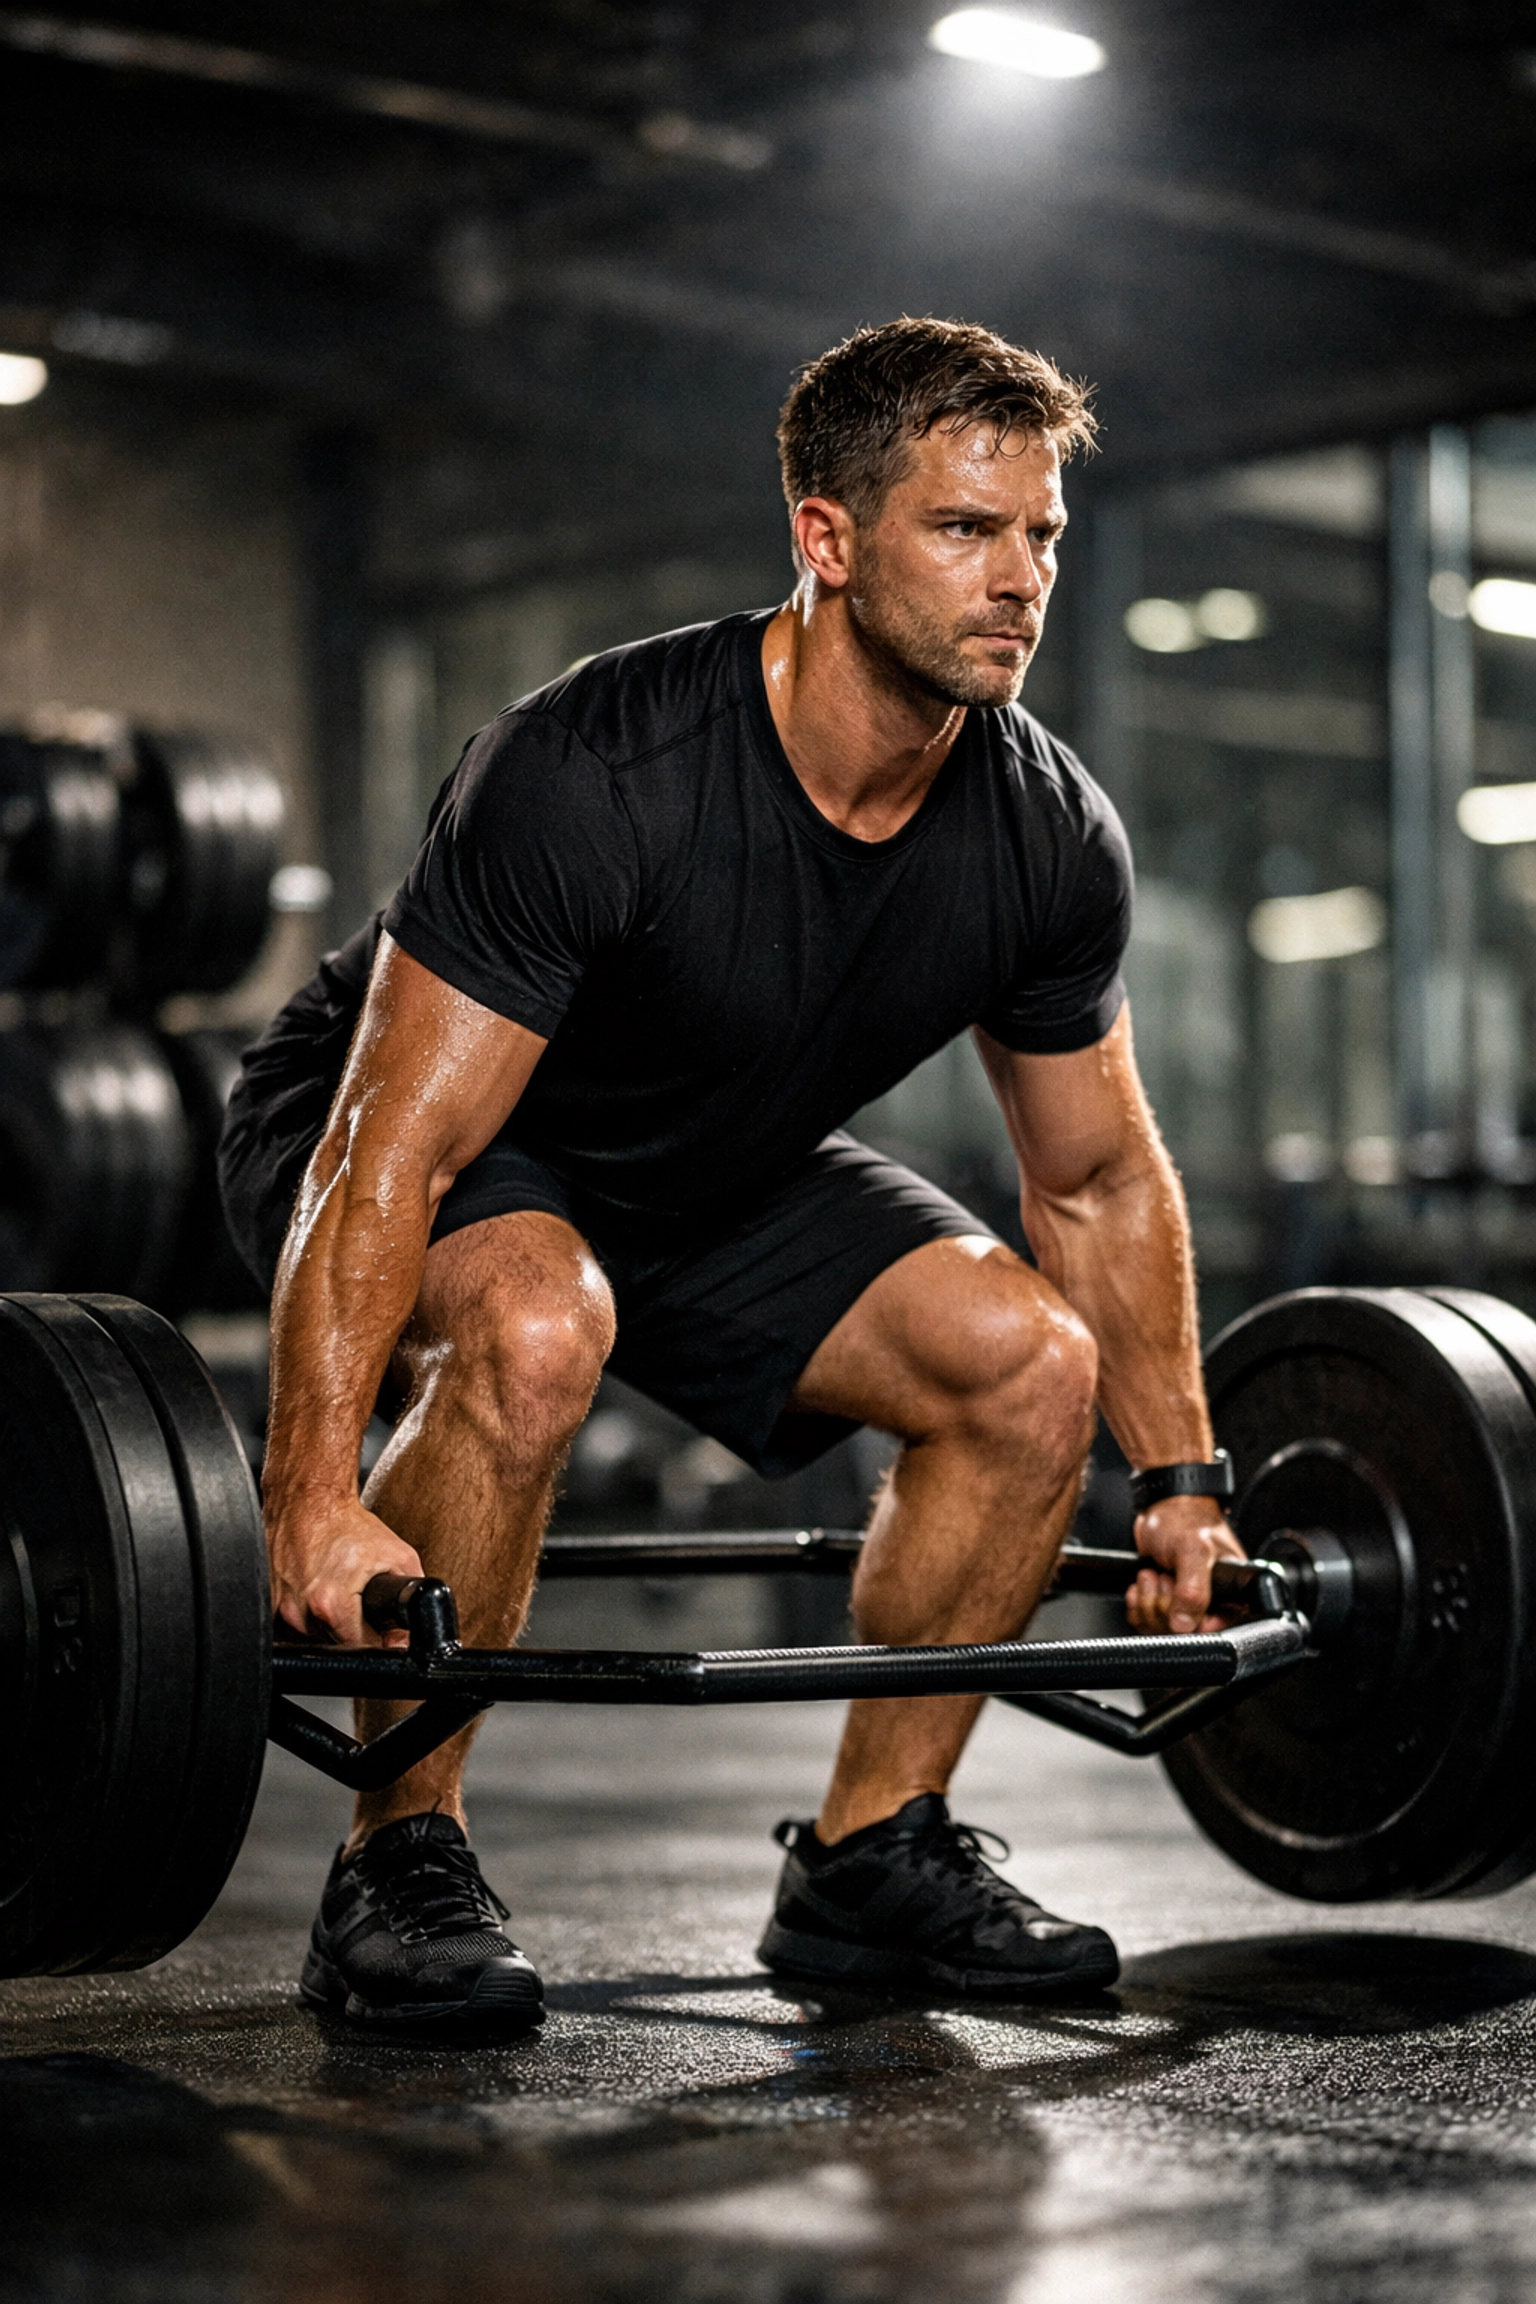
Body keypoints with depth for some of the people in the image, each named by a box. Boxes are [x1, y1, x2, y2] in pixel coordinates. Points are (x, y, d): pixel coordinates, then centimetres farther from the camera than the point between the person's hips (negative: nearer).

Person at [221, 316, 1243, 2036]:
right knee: (535, 1326, -38)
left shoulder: (1048, 840, -16)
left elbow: (1099, 1180, 0)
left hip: (719, 1173, 6)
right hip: (387, 1129, -6)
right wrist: (313, 1505, -41)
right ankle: (399, 1866, -19)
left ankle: (866, 1859, 4)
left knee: (1033, 1359, -11)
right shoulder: (598, 777, -35)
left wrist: (1183, 1484, 2)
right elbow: (394, 1155, -35)